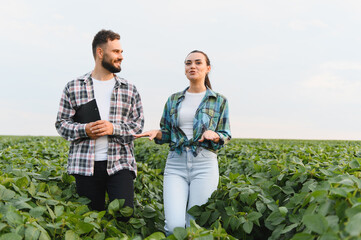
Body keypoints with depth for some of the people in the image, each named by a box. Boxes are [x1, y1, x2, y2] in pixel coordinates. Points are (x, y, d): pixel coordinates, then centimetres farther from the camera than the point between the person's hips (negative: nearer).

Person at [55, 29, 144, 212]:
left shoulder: (129, 89, 11)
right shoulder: (73, 87, 8)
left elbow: (138, 125, 8)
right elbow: (61, 123, 8)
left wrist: (114, 128, -11)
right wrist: (84, 130, -12)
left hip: (120, 163, 0)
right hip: (85, 165, 0)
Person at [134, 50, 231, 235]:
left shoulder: (219, 101, 7)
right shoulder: (173, 100, 13)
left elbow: (225, 137, 8)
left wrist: (213, 135, -14)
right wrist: (156, 133, -5)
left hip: (204, 165, -1)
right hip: (176, 164, 2)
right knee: (174, 226, -12)